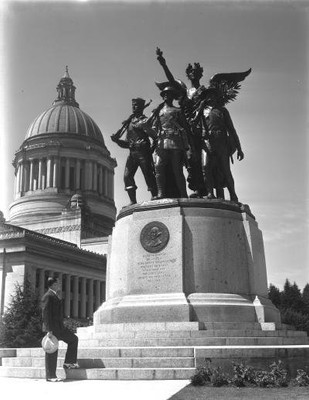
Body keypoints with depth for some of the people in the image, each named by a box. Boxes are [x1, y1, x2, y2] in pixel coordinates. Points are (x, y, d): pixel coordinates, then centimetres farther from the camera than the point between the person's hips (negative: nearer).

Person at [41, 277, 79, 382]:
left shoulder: (54, 295, 18)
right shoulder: (48, 296, -14)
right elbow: (45, 314, -20)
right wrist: (49, 330, -24)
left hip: (59, 327, 10)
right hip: (52, 328, -10)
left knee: (73, 339, 12)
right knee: (51, 352, -4)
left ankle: (68, 363, 15)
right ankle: (50, 376, 3)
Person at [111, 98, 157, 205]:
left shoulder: (145, 120, 3)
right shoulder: (129, 123, 22)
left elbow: (153, 135, -12)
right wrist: (117, 140, 7)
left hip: (143, 152, -6)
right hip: (132, 153, 6)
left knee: (148, 175, -7)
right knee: (127, 176, -4)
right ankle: (133, 201, -2)